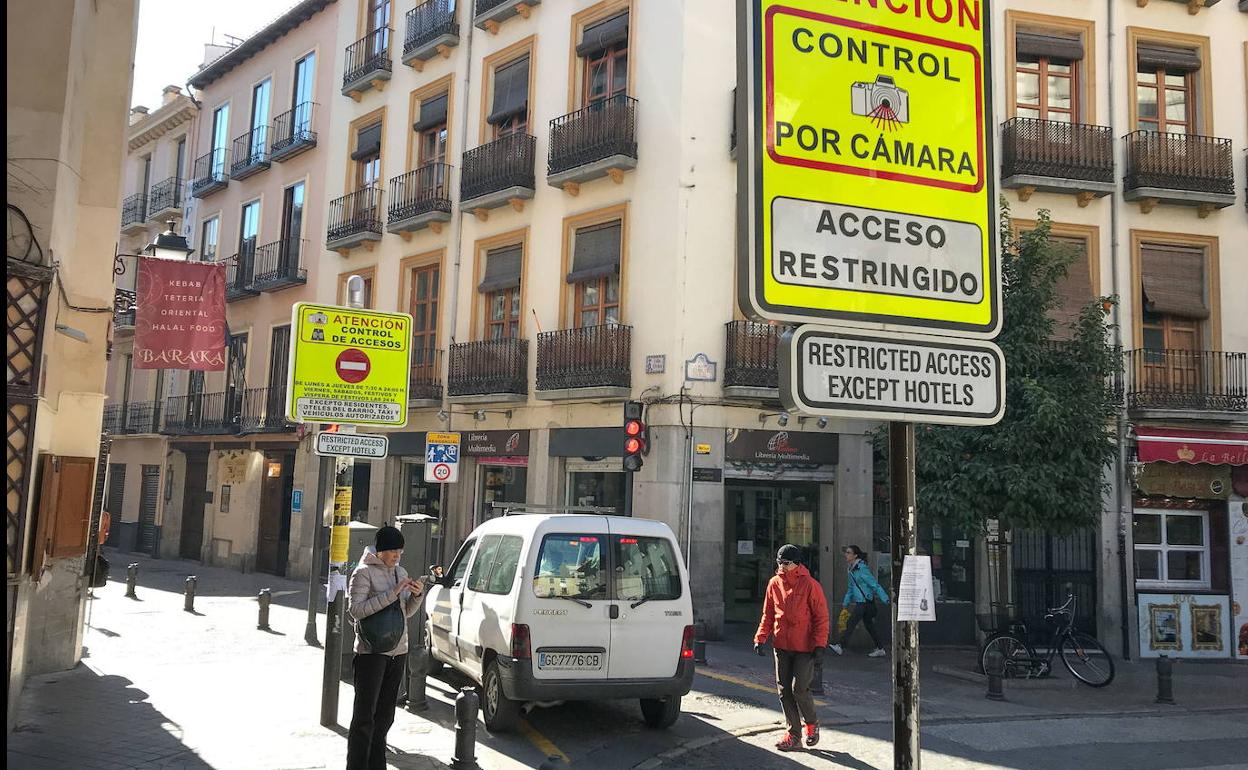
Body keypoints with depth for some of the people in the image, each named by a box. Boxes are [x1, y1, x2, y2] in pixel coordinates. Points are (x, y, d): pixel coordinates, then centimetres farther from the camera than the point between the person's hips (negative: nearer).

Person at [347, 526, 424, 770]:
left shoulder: (400, 572, 11)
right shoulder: (364, 572, -9)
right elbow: (355, 610, -21)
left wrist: (416, 596, -4)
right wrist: (392, 593, -24)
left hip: (398, 651, 7)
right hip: (372, 651, -7)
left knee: (385, 715, 13)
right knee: (365, 715, -4)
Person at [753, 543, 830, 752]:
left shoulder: (810, 585, -10)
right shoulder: (774, 584, 5)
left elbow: (821, 616, -8)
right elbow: (768, 615, 12)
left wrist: (819, 644, -13)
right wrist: (760, 638, 3)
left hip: (804, 648, -5)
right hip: (781, 646, 5)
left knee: (799, 689, -8)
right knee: (784, 690, 6)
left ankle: (812, 723, 20)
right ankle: (794, 734, 16)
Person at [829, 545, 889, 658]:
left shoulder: (862, 568, -17)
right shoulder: (852, 569, 11)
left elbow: (875, 584, -18)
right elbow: (851, 587, 22)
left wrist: (885, 599, -19)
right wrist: (846, 602, 22)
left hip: (865, 601, -9)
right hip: (860, 602, 9)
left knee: (851, 623, -8)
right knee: (869, 625, 12)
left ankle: (841, 647, -4)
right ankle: (880, 649, 18)